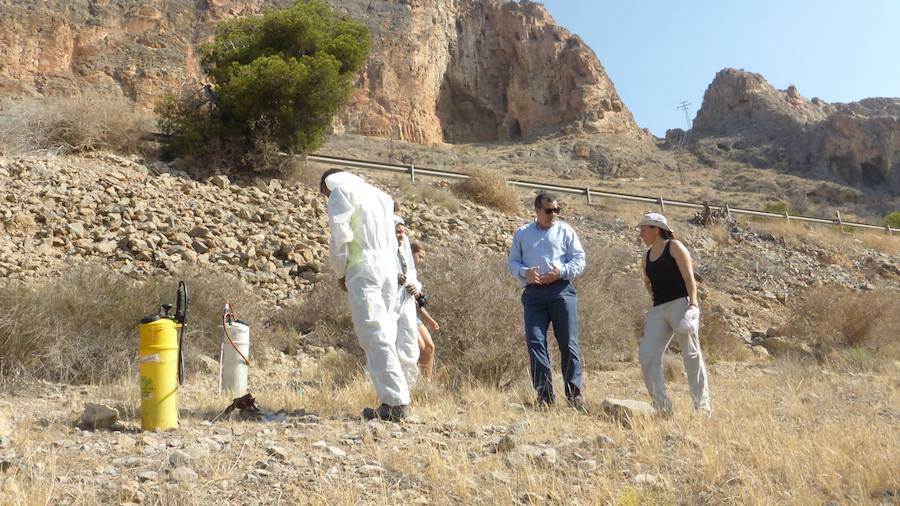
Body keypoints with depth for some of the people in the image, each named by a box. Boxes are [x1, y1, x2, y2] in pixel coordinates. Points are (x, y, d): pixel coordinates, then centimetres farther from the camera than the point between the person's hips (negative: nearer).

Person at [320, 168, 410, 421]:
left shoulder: (341, 191, 4)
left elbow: (340, 236, -8)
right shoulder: (379, 194, 26)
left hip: (363, 270, -7)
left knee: (374, 336, -10)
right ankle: (396, 399, 7)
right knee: (385, 335, 9)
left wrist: (340, 272, 4)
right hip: (389, 268, 7)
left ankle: (395, 402, -15)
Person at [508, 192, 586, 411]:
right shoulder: (522, 233, 17)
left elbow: (579, 261, 6)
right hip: (533, 293, 2)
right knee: (535, 342, -6)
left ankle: (574, 393, 4)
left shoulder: (565, 231, 11)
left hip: (561, 290, -1)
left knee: (568, 343, -3)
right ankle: (544, 394, -2)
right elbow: (513, 262, 13)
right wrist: (525, 272, -8)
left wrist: (560, 272, -12)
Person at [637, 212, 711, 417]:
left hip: (680, 304, -6)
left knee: (691, 354, -5)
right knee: (647, 356, -6)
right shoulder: (647, 257, 19)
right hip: (658, 310, 7)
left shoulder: (674, 247, 1)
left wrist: (693, 304, -20)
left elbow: (689, 277, -8)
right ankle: (663, 407, -1)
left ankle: (703, 406, 2)